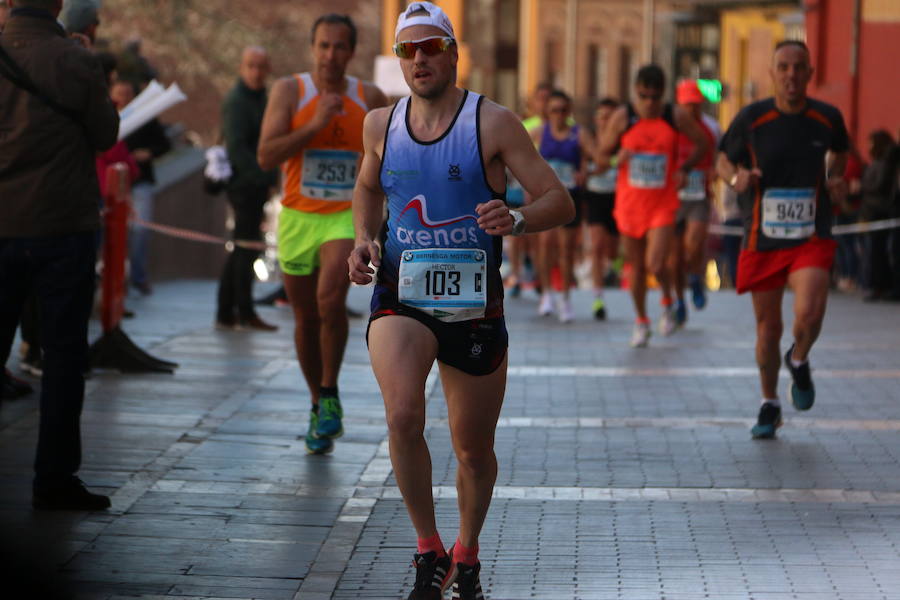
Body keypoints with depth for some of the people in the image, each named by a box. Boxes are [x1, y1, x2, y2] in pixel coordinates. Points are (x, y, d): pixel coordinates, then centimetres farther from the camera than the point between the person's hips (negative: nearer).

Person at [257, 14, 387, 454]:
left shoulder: (371, 99, 3)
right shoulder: (289, 91, -3)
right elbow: (266, 156, -13)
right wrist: (315, 125, -21)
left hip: (347, 216, -1)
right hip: (298, 217, 1)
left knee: (330, 297, -26)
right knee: (306, 318, 9)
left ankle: (330, 396, -10)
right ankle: (318, 406, 27)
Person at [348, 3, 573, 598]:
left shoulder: (493, 123, -6)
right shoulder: (381, 124, 5)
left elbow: (560, 202, -7)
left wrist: (514, 220, -27)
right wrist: (365, 238, 6)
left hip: (474, 306, 0)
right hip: (401, 300, 1)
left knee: (475, 450, 11)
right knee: (404, 417, -26)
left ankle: (467, 552, 39)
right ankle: (429, 552, -9)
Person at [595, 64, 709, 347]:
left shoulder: (677, 116, -4)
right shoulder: (622, 117, -5)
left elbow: (702, 144, 11)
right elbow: (600, 157, 1)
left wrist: (685, 168, -5)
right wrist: (616, 160, -21)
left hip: (663, 204, -1)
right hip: (630, 202, 1)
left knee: (655, 264, -14)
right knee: (636, 266, 9)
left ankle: (668, 302, 19)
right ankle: (641, 322, 28)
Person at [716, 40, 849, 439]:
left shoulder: (827, 119, -1)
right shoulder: (751, 119, -6)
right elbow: (724, 162, 7)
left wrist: (837, 179, 1)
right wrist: (736, 177, -16)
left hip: (811, 238, 0)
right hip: (762, 238, 1)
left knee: (808, 314, -21)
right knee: (768, 326, 7)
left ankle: (799, 362, 14)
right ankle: (769, 405, 28)